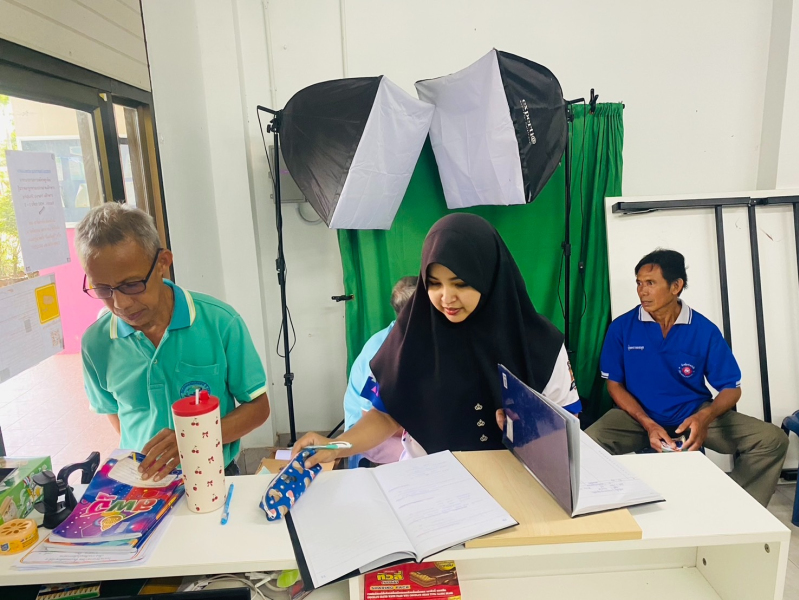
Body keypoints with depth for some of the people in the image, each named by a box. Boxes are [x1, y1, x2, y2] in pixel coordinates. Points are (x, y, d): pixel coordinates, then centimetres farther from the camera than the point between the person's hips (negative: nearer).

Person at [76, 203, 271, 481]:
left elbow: (258, 406, -5)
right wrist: (148, 458, -2)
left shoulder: (219, 322, -12)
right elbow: (112, 409, 14)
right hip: (141, 482, 2)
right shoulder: (96, 343, -3)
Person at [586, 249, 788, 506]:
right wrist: (648, 424, -19)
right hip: (639, 416, -2)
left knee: (772, 440, -15)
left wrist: (705, 416, -24)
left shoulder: (705, 330, -6)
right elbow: (615, 384, -3)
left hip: (695, 414, 2)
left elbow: (731, 388, -1)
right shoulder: (621, 328, -8)